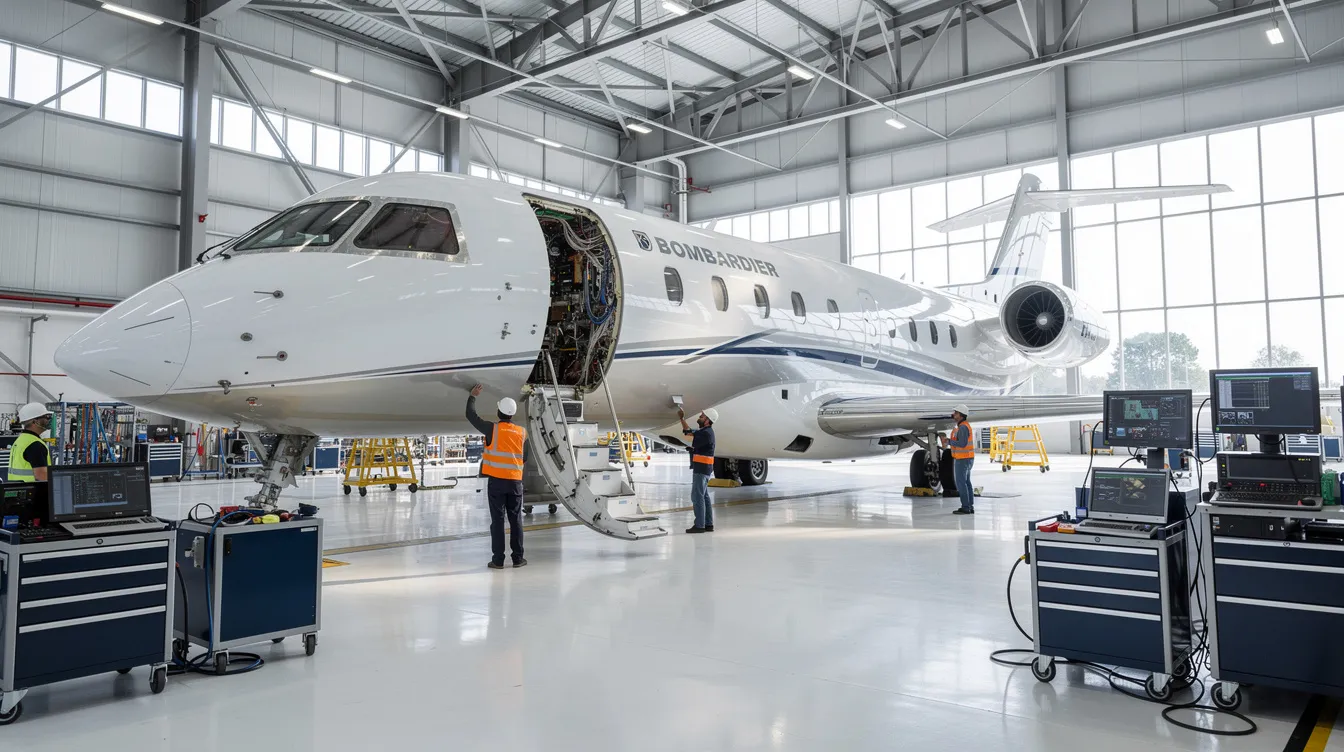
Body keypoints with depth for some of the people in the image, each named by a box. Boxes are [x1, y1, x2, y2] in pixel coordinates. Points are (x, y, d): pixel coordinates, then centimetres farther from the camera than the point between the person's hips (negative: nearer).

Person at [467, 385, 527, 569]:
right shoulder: (522, 432, 3)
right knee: (516, 520, 8)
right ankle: (518, 558, 11)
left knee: (497, 520, 1)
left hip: (496, 481, -2)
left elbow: (471, 415, 5)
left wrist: (473, 396, 19)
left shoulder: (492, 429, -6)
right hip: (515, 481, 2)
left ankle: (498, 559, 2)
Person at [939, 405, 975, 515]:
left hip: (963, 459, -10)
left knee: (960, 483, -6)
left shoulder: (963, 427, -19)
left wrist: (948, 441, -19)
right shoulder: (964, 426, 14)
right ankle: (970, 507, 12)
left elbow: (962, 444, -27)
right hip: (966, 458, 10)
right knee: (966, 482, 10)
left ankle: (965, 507, -4)